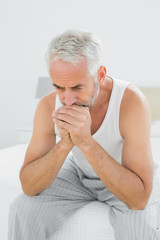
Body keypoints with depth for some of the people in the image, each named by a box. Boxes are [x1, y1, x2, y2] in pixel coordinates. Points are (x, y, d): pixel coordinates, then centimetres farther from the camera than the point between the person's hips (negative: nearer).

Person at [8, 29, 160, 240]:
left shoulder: (132, 102, -34)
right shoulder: (49, 106, -22)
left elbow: (139, 199, -36)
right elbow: (29, 186, -22)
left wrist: (86, 142, -46)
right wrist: (65, 144, -39)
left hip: (127, 180, -2)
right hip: (80, 173, 3)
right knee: (23, 211, -20)